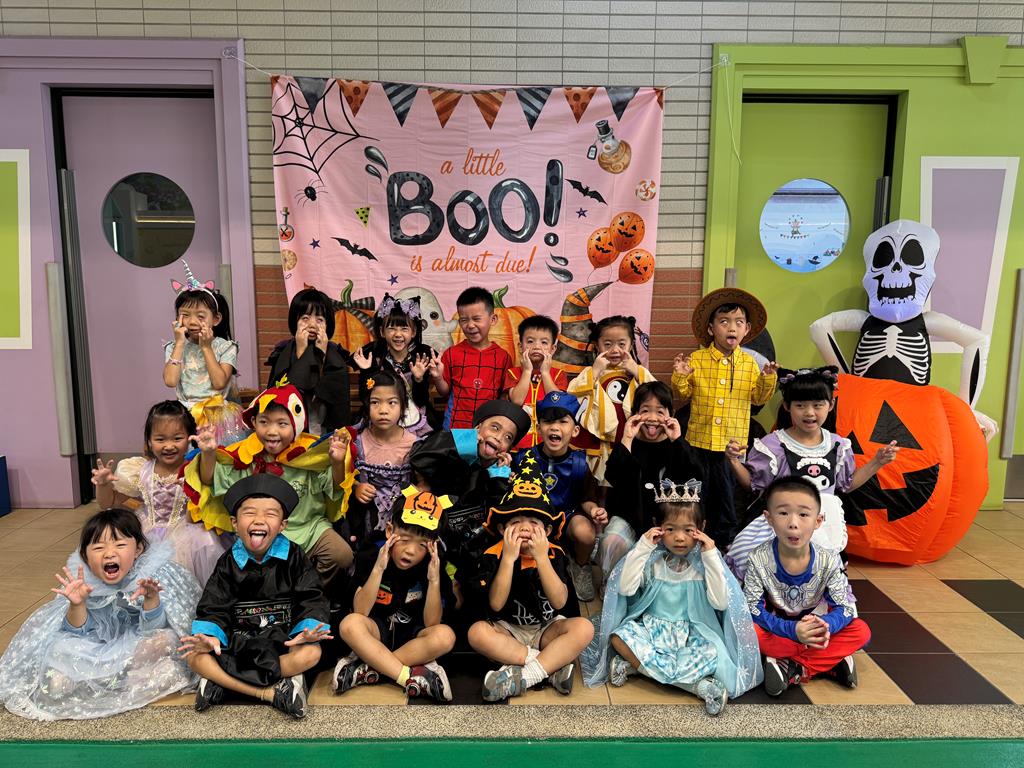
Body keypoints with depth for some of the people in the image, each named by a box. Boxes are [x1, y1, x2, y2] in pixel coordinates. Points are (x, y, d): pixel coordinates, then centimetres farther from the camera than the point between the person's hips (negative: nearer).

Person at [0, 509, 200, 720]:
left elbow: (151, 628, -22)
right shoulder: (82, 580, -15)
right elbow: (79, 631, -13)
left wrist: (151, 599, -44)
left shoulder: (151, 575, -20)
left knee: (163, 640, -31)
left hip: (135, 643, 0)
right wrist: (77, 604, -34)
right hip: (94, 649, 0)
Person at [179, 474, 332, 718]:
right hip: (239, 641, 2)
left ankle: (222, 682, -21)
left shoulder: (294, 558, -4)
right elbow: (214, 608, -1)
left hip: (282, 639, -2)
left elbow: (311, 600, -9)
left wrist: (308, 630, -28)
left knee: (310, 653, -32)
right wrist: (208, 637, -21)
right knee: (196, 658, -23)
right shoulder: (228, 563, 2)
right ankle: (272, 692, -24)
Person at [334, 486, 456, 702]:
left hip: (413, 636, 1)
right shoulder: (370, 558, -10)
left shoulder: (433, 567, -10)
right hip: (378, 631, 0)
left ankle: (367, 668, -25)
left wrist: (434, 580, -27)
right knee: (350, 624, -32)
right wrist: (378, 569, -28)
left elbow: (431, 624, -14)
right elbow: (360, 612, -18)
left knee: (445, 636, -31)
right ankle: (411, 678, -29)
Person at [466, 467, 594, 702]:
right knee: (478, 632, -31)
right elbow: (496, 604, -21)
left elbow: (559, 602, -19)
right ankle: (553, 664, -26)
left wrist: (541, 558, -27)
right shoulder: (493, 556, -12)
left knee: (583, 627, -27)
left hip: (546, 629, 1)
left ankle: (524, 677, -29)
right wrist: (509, 558, -28)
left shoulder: (554, 553, -8)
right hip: (508, 631, -1)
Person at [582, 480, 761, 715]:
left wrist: (711, 556, -17)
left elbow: (720, 603, -13)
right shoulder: (652, 559, -2)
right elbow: (625, 589, -13)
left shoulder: (704, 561, -2)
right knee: (619, 637, -28)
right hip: (651, 626, 1)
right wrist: (642, 547, -16)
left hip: (691, 632, -1)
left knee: (712, 652, -32)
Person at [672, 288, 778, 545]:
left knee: (725, 491, 11)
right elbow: (685, 394, 1)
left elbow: (758, 398, 3)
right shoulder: (697, 359, -4)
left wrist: (767, 379, -14)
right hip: (700, 438, -1)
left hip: (733, 441, 1)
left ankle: (724, 537, 29)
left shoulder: (749, 363, 1)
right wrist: (680, 377, -18)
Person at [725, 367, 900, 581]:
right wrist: (734, 461, -17)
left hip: (825, 524, 4)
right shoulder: (773, 445, -8)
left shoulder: (838, 446, 6)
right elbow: (752, 482, -1)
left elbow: (847, 484, 20)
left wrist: (876, 462, 15)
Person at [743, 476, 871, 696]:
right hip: (777, 629, -2)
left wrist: (825, 626, -38)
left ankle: (793, 668, -22)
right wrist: (792, 630, -36)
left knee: (861, 632, -20)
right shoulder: (759, 560, -22)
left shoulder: (828, 561, -17)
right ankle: (831, 661, -23)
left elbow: (845, 607, -15)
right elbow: (753, 609, -22)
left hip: (814, 629, 2)